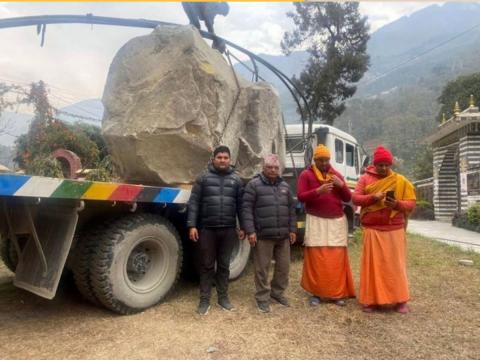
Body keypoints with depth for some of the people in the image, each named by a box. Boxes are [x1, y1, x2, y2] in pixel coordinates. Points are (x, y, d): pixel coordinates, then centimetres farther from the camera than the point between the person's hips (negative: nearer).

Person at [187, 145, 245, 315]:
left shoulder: (236, 180, 8)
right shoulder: (203, 178, 2)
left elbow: (241, 205, 8)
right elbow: (194, 203, -2)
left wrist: (243, 227, 4)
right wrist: (192, 225, -9)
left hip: (228, 230, 2)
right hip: (207, 229, -2)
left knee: (224, 265, 12)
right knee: (207, 265, 7)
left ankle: (223, 297, 26)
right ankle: (204, 300, 18)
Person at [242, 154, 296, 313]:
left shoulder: (285, 186, 13)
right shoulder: (254, 185, -4)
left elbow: (291, 209, 17)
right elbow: (247, 209, -8)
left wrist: (292, 229, 11)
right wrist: (250, 231, -14)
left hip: (283, 236, 5)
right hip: (263, 236, -5)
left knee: (284, 266, 13)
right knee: (262, 268, 3)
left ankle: (278, 292, 32)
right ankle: (262, 298, 18)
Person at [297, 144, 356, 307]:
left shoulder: (337, 175, 14)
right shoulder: (306, 175, 2)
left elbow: (348, 198, 11)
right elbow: (300, 196, -8)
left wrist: (342, 185, -8)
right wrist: (318, 191, -22)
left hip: (337, 222, 3)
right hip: (316, 222, -3)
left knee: (337, 259, 2)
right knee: (316, 259, -3)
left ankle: (338, 293, 13)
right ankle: (316, 293, 10)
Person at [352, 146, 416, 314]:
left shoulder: (400, 181, 4)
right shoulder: (365, 178, 4)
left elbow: (411, 204, 2)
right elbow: (356, 198, -3)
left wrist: (397, 203, -19)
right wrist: (373, 197, -19)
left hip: (394, 230, 0)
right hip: (372, 229, 0)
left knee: (395, 264, 6)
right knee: (372, 264, 4)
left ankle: (400, 301, 17)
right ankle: (371, 300, 13)